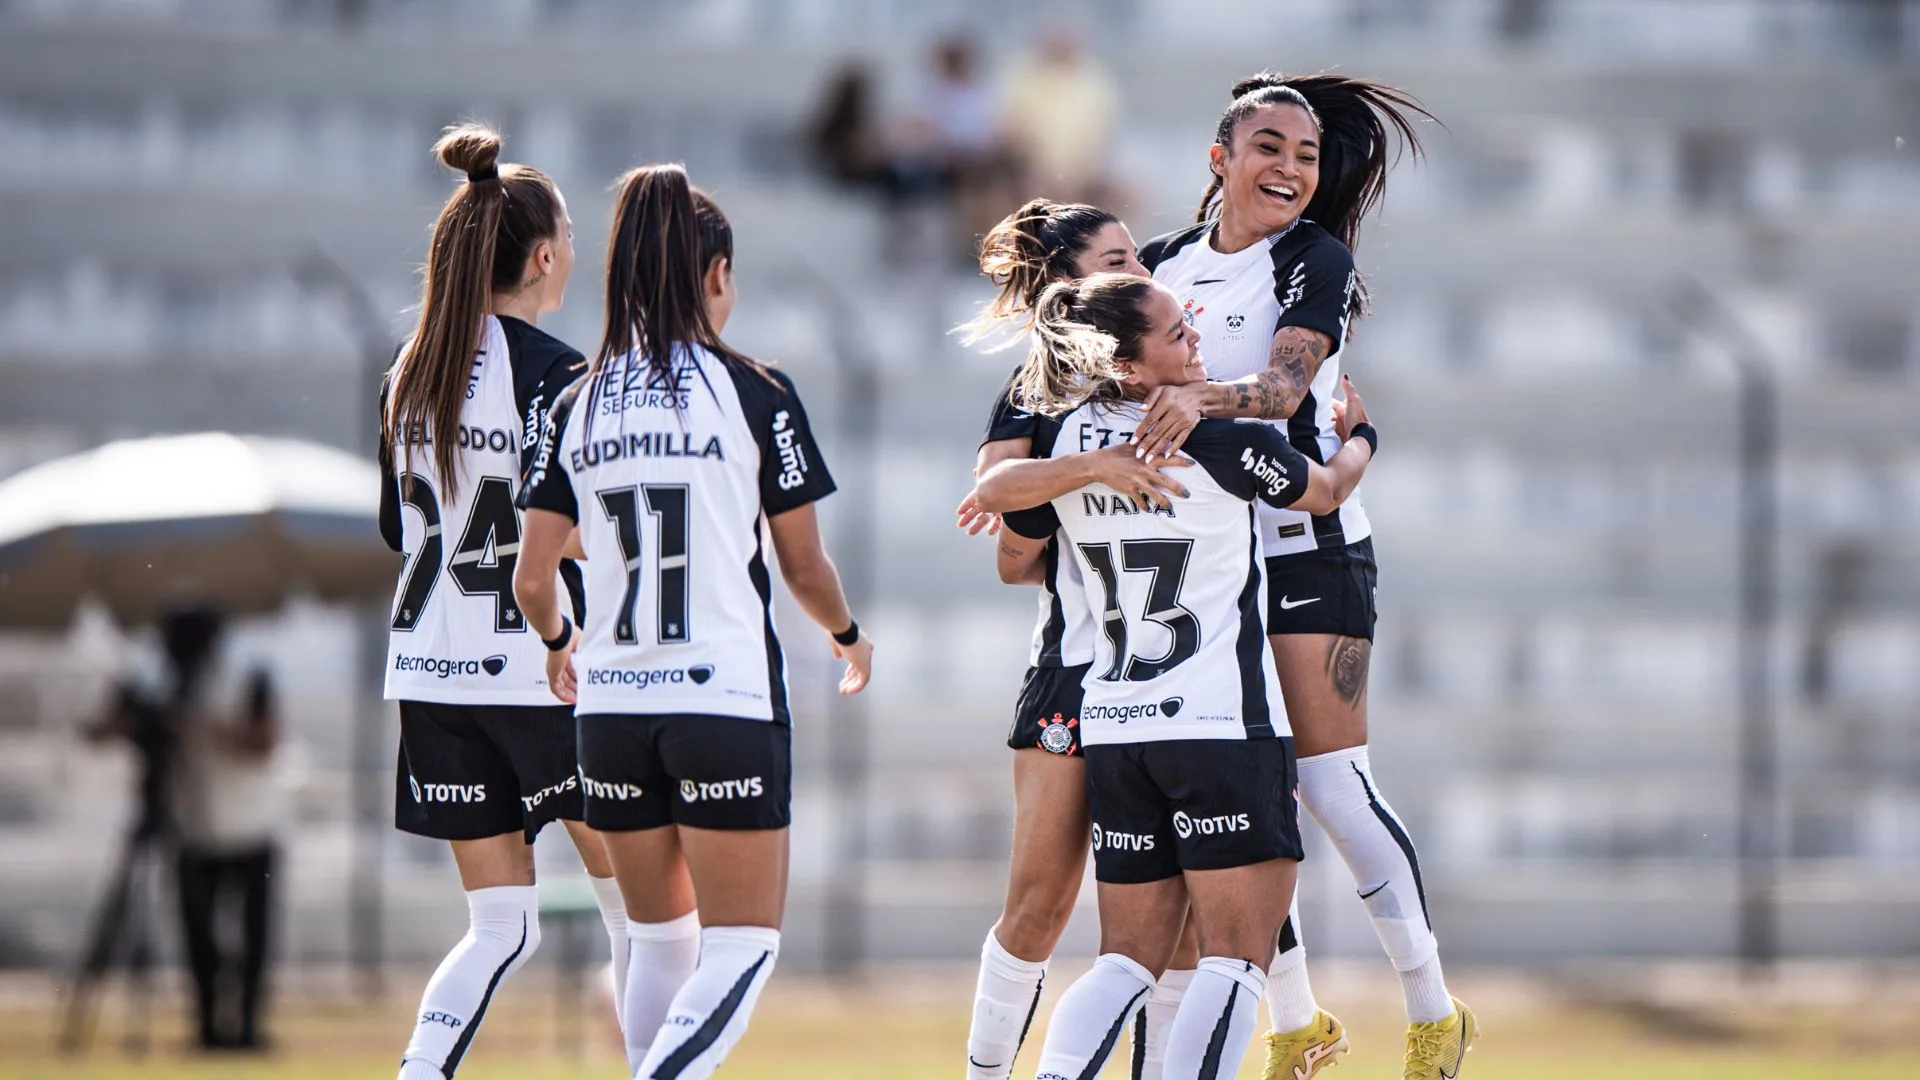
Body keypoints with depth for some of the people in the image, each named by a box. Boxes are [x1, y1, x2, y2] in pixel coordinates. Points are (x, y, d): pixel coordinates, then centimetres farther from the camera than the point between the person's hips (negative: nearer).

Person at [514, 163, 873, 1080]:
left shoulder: (578, 407, 5)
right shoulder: (755, 395, -5)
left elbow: (532, 579, 6)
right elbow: (803, 566, 1)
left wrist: (559, 642, 29)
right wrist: (849, 636, 23)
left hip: (611, 705, 4)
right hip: (727, 699, -4)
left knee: (658, 935, 18)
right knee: (743, 946, 0)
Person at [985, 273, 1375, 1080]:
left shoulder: (1063, 439, 1)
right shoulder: (1219, 439, -11)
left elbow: (1013, 562, 17)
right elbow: (1324, 491, 8)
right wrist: (1360, 437, 31)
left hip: (1111, 732, 6)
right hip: (1222, 725, -6)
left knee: (1129, 959, 11)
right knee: (1235, 960, -3)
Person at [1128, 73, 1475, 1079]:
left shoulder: (1315, 260, -6)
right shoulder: (1163, 265, 9)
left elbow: (1285, 384, -22)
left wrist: (1201, 396, -42)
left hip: (1306, 547, -5)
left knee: (1330, 784, -9)